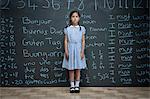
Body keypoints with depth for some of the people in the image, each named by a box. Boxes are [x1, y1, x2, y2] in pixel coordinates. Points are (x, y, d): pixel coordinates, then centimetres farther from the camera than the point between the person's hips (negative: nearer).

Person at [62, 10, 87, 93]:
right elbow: (66, 41, 2)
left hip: (78, 50, 0)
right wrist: (66, 51, -6)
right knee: (71, 69, 4)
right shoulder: (67, 29, 2)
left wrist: (82, 51, -5)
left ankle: (77, 85, 15)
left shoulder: (82, 29, 3)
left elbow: (83, 41, 3)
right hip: (70, 50, 0)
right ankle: (72, 85, 13)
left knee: (78, 68, 5)